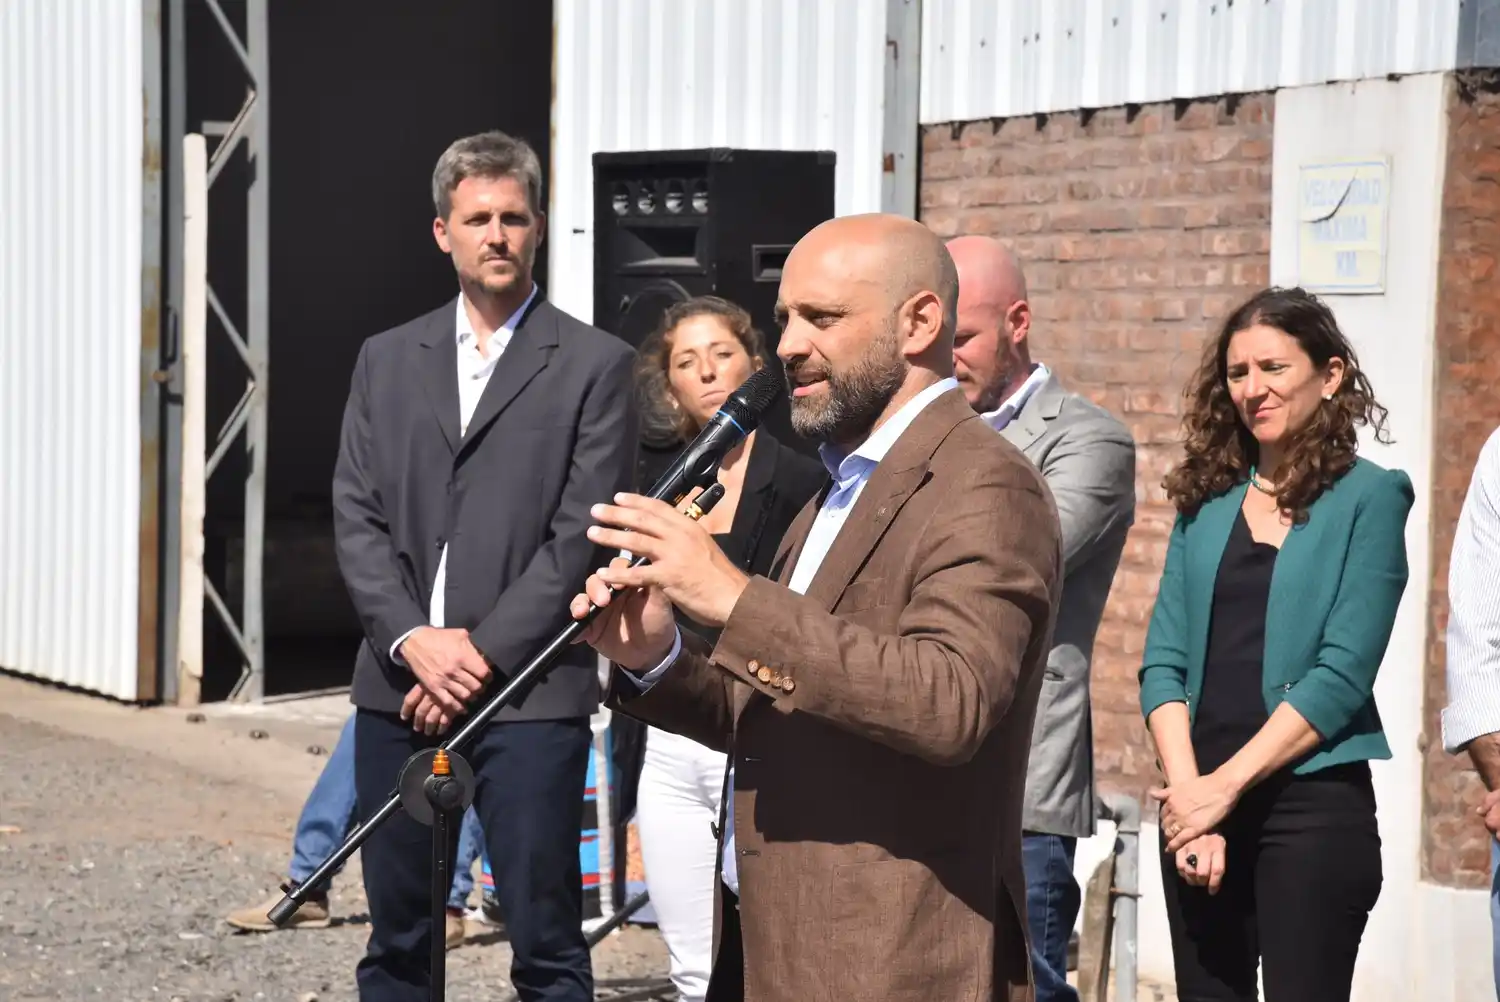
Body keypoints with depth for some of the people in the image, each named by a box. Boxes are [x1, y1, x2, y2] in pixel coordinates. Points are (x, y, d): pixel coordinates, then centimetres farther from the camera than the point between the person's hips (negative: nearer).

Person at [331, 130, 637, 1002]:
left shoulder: (595, 364, 1)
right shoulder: (386, 360, 14)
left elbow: (582, 535, -5)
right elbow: (357, 518, 8)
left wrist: (482, 653, -10)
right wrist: (414, 640, -7)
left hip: (529, 690, -4)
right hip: (400, 687, 4)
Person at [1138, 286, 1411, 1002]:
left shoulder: (1367, 499, -3)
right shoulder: (1206, 500, 11)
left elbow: (1341, 675, -11)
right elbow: (1164, 661, 4)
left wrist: (1224, 786, -14)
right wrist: (1186, 791, -10)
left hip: (1312, 803, -4)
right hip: (1196, 803, 4)